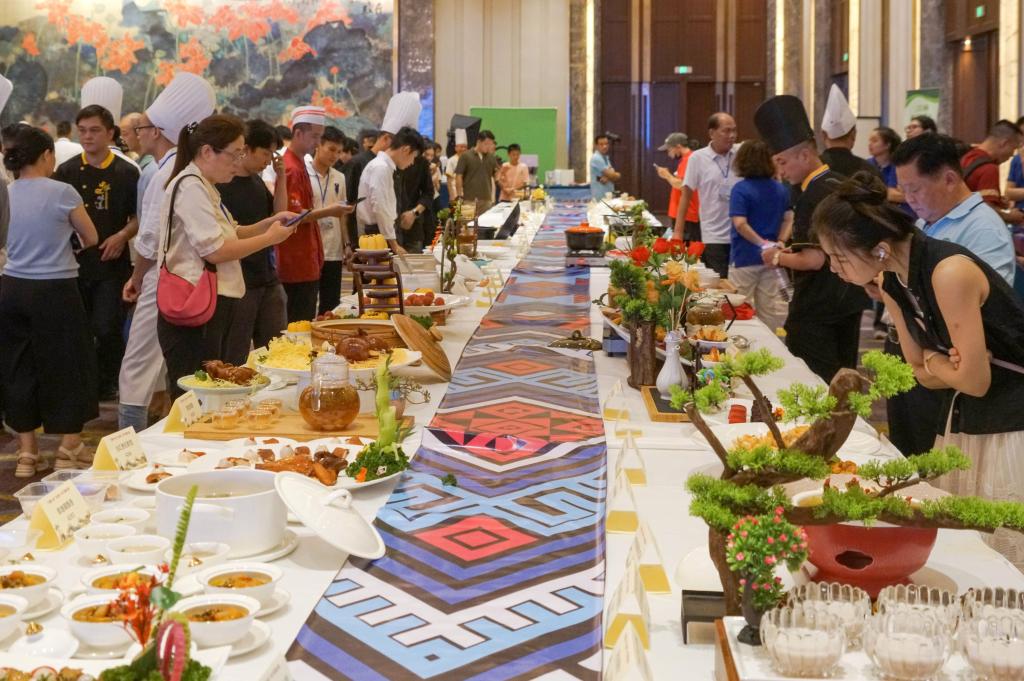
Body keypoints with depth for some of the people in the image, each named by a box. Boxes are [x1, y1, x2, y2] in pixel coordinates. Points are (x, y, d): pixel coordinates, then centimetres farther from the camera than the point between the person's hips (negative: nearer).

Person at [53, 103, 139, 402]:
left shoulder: (126, 173, 1)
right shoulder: (66, 171, 6)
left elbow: (139, 217, 4)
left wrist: (123, 235, -13)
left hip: (111, 263, -3)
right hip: (74, 262, 3)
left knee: (106, 329, -8)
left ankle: (108, 384, 12)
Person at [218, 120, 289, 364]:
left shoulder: (257, 181, 12)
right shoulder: (221, 186, -12)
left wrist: (281, 177, 5)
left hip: (268, 279, 8)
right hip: (239, 284, -8)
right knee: (235, 361, 1)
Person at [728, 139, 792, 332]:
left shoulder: (741, 189, -12)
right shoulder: (780, 189, 6)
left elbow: (740, 224, -21)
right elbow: (789, 219, 6)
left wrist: (762, 242, -13)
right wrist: (781, 242, -2)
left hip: (745, 257, -5)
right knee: (769, 307, 12)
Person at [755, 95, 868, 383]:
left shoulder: (814, 195, -21)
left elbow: (815, 260, -24)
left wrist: (778, 258, -8)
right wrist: (793, 252, 16)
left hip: (816, 310, -10)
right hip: (850, 301, 10)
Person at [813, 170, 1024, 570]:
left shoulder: (950, 273, -26)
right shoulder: (891, 284, 0)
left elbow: (975, 381, -21)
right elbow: (923, 373, 6)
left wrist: (932, 361, -3)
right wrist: (952, 363, -14)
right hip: (959, 423, 7)